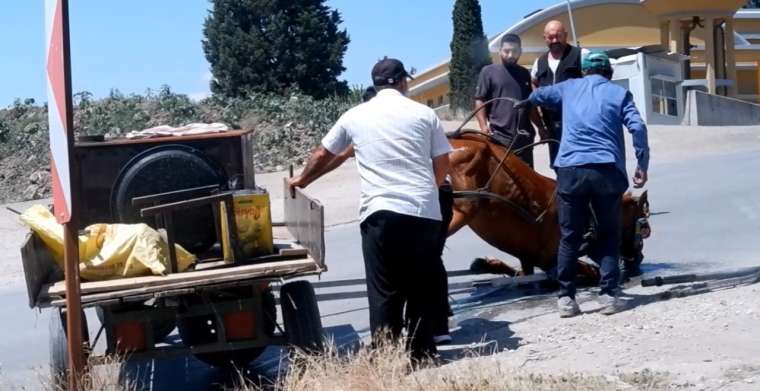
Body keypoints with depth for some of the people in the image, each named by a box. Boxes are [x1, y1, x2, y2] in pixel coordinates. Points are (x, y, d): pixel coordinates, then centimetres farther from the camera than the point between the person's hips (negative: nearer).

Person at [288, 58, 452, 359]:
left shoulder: (355, 116, 11)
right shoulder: (424, 114, 9)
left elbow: (322, 155, 23)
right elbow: (442, 164, 10)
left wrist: (301, 180, 41)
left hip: (381, 212, -1)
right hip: (424, 212, 1)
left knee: (384, 291, 3)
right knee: (422, 286, 12)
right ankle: (422, 350, 15)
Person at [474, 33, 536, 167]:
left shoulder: (525, 74, 16)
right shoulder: (488, 71, 2)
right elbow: (480, 101, -2)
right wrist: (484, 126, -14)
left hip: (524, 136, 5)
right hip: (499, 136, -5)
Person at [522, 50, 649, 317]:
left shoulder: (568, 88, 20)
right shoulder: (619, 93, 14)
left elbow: (535, 96, 35)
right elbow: (638, 127, 0)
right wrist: (642, 165, 4)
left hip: (571, 170, 1)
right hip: (607, 171, -1)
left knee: (570, 236, 9)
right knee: (609, 235, 10)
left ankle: (566, 298, 6)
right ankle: (609, 295, 3)